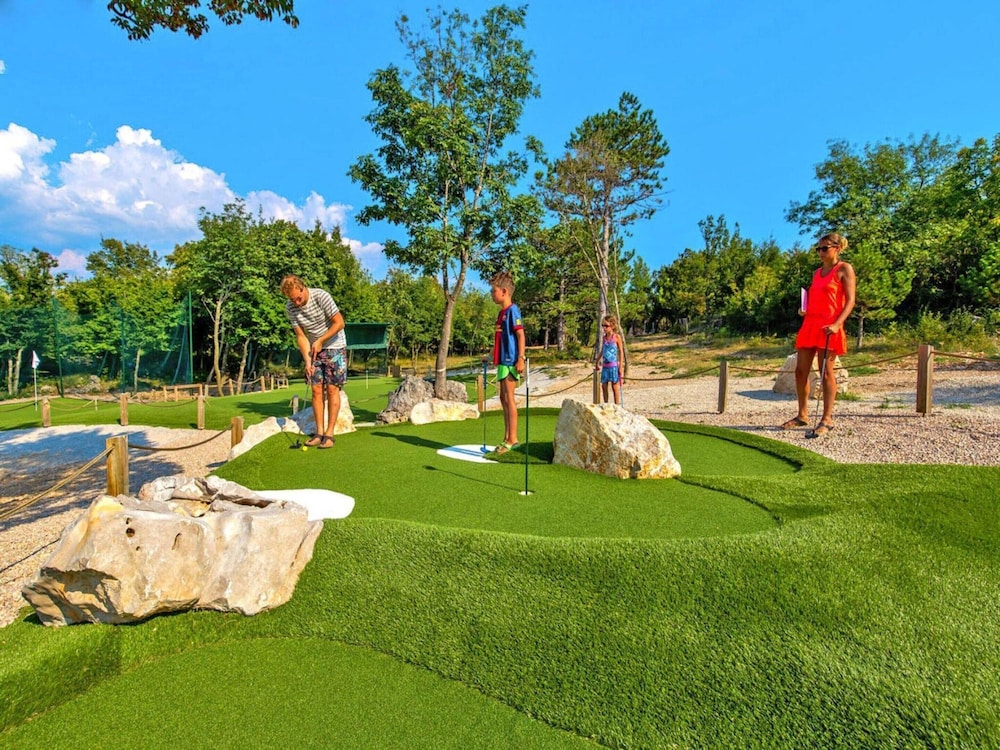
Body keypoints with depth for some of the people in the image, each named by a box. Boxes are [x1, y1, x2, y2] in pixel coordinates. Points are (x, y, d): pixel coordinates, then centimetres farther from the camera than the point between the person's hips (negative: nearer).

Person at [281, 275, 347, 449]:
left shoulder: (321, 296, -21)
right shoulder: (290, 308, -8)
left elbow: (339, 323, -17)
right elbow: (300, 336, -5)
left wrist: (320, 341, -16)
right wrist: (307, 360, -15)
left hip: (334, 347, -4)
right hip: (314, 350, 4)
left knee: (332, 389, -7)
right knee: (317, 390, 2)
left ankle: (329, 433, -3)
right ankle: (319, 432, 8)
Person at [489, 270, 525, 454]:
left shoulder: (512, 310, -11)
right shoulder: (502, 312, 16)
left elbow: (521, 335, -16)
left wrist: (521, 358, -21)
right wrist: (495, 358, 21)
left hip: (511, 361, -9)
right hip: (503, 360, 10)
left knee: (509, 398, -5)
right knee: (503, 398, 12)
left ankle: (513, 439, 2)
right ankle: (507, 438, 20)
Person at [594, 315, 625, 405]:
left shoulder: (617, 336, -5)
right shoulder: (604, 337, 10)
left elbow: (621, 352, -4)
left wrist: (621, 366, -8)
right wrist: (597, 362, 27)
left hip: (613, 365, -6)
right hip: (605, 366, 6)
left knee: (615, 387, -1)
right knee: (604, 386, 7)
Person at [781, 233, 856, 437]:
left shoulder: (844, 269, -1)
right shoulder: (817, 272, 19)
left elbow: (850, 300, -9)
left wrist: (837, 324, -22)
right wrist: (804, 310, 4)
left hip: (829, 327, -7)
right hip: (810, 323, 7)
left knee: (826, 372, -5)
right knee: (801, 370, 5)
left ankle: (827, 419, 2)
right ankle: (802, 415, 15)